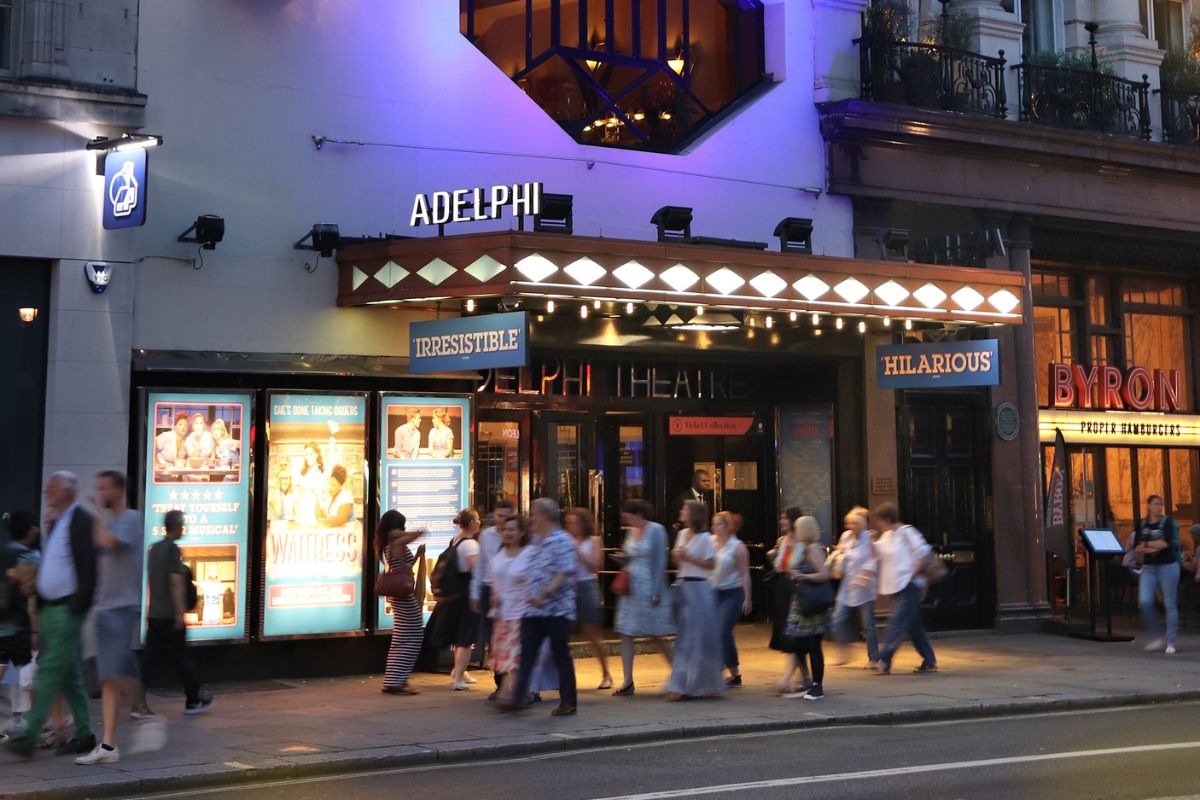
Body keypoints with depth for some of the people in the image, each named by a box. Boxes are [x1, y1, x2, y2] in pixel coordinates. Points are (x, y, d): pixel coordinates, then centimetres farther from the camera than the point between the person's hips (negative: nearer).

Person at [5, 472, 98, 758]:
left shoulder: (82, 521, -11)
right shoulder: (53, 523, 17)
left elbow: (89, 566, -17)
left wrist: (77, 608, -20)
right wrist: (39, 606, 15)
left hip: (67, 609, -9)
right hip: (49, 607, 9)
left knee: (49, 670, -9)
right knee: (69, 674, 11)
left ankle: (29, 735, -9)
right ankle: (84, 735, 17)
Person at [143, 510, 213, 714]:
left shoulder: (153, 548, 13)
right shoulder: (173, 549, -13)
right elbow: (176, 582, -19)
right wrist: (180, 613, -19)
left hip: (154, 614, 7)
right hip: (170, 615, -7)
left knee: (150, 659, 4)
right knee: (181, 659, 4)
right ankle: (193, 701, 16)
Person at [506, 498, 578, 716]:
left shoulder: (562, 541, -11)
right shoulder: (535, 541, 14)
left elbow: (565, 574, -19)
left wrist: (543, 595, -25)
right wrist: (529, 595, 17)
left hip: (557, 610, -7)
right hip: (533, 609, 7)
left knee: (561, 656, 2)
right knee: (526, 653, 1)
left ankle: (568, 702, 12)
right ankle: (518, 698, 0)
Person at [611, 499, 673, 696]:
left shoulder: (655, 530, -9)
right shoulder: (631, 532, 11)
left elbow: (660, 562, -12)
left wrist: (656, 592, -16)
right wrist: (622, 558, -3)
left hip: (648, 588, -7)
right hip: (630, 587, 7)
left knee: (655, 635, 1)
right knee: (625, 634, 2)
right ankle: (627, 682, 6)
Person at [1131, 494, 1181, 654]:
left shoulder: (1167, 522, -2)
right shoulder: (1141, 524, 9)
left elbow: (1166, 543, -16)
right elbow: (1136, 548, 4)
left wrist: (1146, 544, -5)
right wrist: (1152, 548, -11)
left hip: (1168, 566, -3)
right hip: (1148, 568, 3)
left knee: (1170, 605, 0)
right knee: (1144, 601, -11)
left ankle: (1171, 643, 7)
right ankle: (1156, 637, 6)